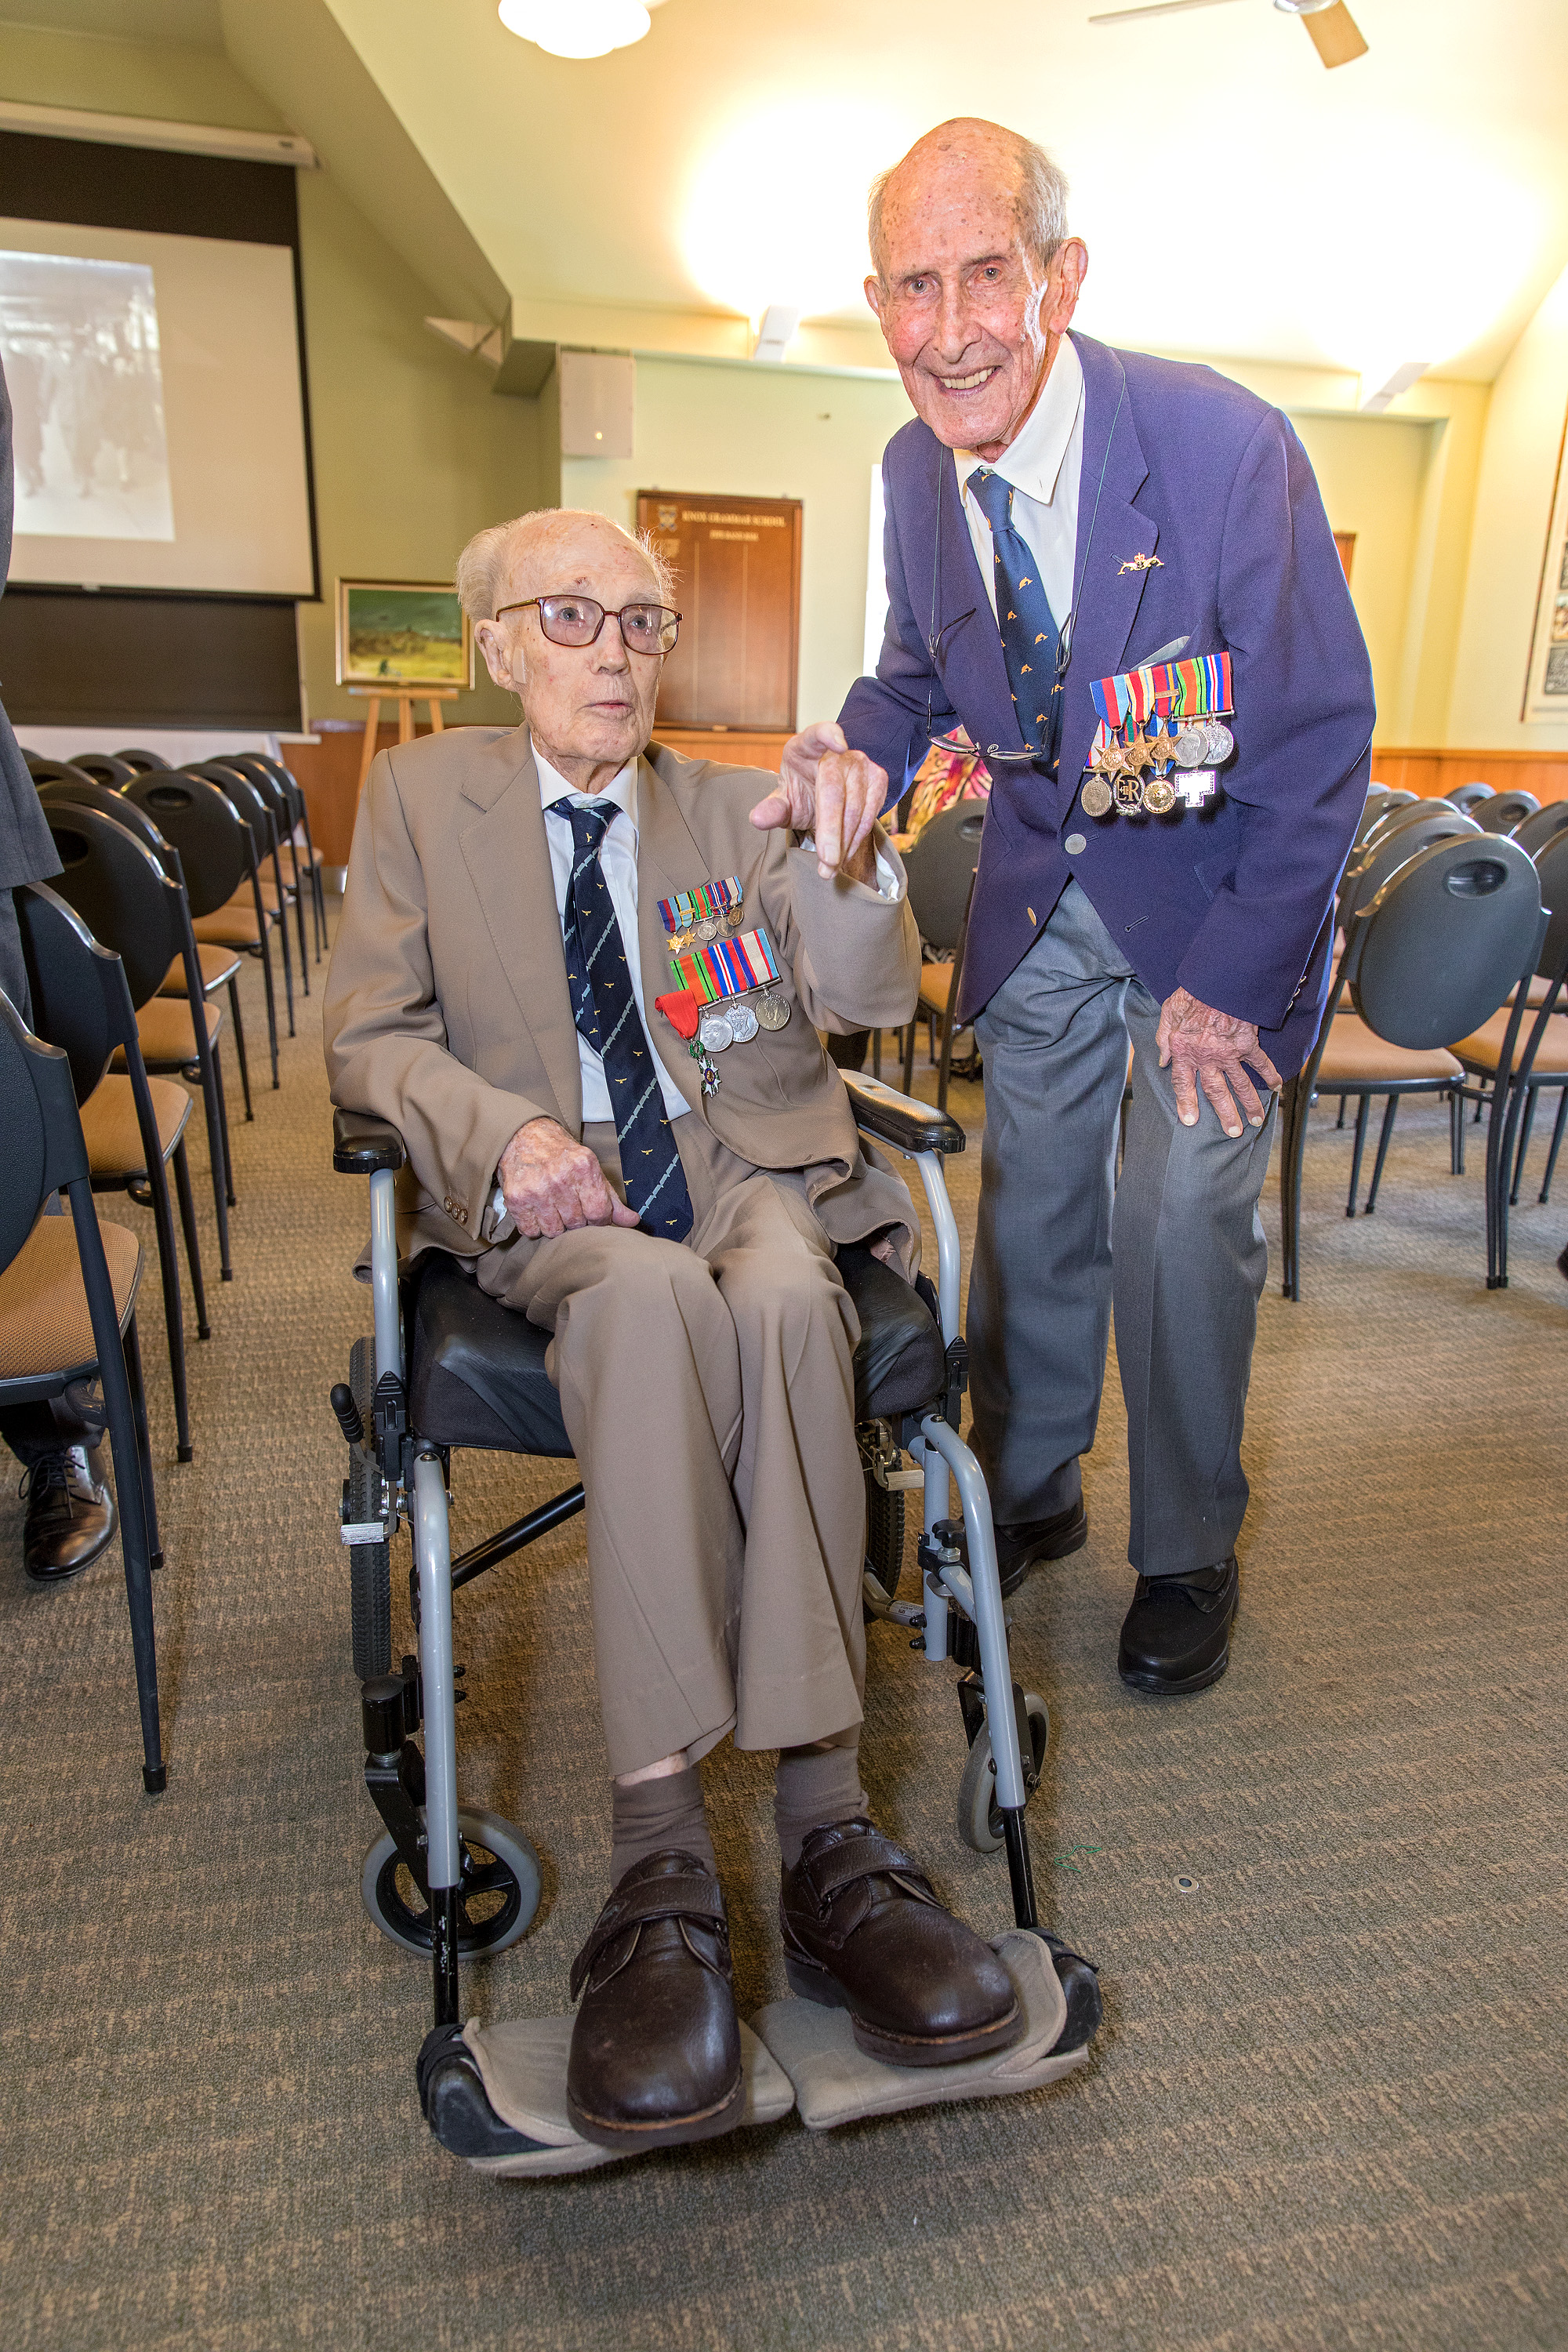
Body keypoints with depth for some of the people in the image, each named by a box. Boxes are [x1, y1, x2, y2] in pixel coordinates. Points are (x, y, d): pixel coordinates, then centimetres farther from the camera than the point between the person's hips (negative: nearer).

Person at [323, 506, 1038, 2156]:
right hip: (548, 1204, -1)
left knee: (782, 1298, -34)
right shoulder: (422, 796, 12)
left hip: (751, 1174, 2)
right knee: (653, 1293, -37)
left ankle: (822, 1833, -31)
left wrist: (845, 866, -21)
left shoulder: (733, 807, 14)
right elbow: (368, 1035, 6)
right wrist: (503, 1132, -15)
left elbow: (874, 1000, 1)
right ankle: (659, 1851, -36)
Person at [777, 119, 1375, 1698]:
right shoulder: (915, 471, -7)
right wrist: (862, 747, -13)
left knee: (1184, 1220, -6)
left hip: (1219, 876, -4)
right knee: (1028, 1205, 11)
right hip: (1042, 885, 5)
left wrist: (1233, 979, -19)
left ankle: (1187, 1554, 18)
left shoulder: (1225, 446, -23)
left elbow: (1320, 738, -18)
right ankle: (1027, 1492, 33)